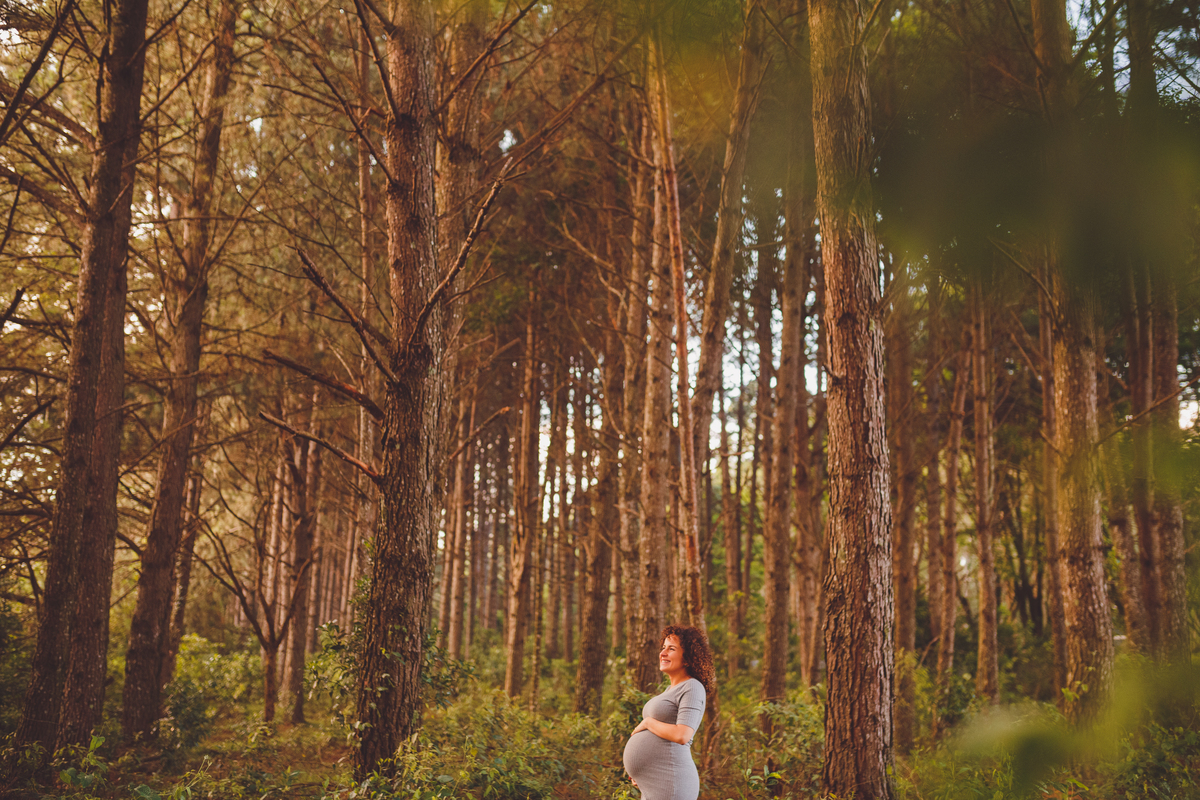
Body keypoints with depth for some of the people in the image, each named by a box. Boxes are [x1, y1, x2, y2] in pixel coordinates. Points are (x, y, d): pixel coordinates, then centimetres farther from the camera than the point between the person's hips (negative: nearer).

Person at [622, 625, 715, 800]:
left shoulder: (692, 688, -11)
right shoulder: (672, 689, 18)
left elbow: (681, 736, -23)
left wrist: (647, 723, -9)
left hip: (669, 785, -10)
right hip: (654, 785, 10)